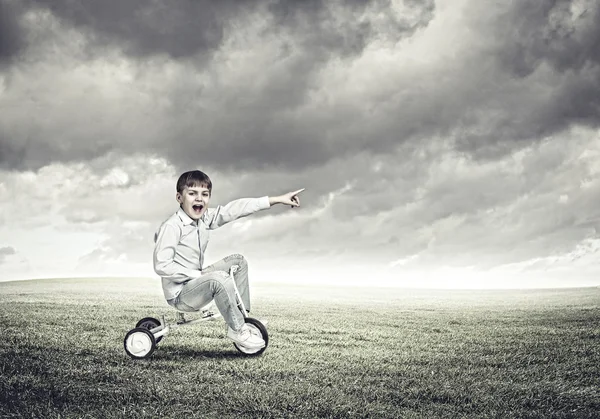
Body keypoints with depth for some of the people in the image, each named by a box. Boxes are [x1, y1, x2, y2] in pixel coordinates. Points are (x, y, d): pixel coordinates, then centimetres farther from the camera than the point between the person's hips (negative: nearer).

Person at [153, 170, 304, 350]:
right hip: (180, 295, -9)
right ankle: (237, 330, -16)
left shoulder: (205, 218, -1)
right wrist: (198, 274, -23)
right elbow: (161, 266, -27)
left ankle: (242, 315, 7)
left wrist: (278, 199, -4)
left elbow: (235, 209, -3)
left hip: (196, 281, 9)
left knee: (238, 261, 9)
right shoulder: (172, 226, -22)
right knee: (219, 278, -32)